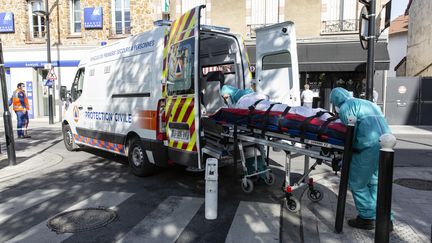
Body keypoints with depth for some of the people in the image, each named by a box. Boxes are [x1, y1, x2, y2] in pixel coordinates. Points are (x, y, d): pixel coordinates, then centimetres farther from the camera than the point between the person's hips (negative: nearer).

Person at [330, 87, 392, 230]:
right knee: (375, 183, 19)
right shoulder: (368, 103, 26)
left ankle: (367, 218, 16)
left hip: (369, 147, -8)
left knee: (357, 183, 8)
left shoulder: (345, 107, 1)